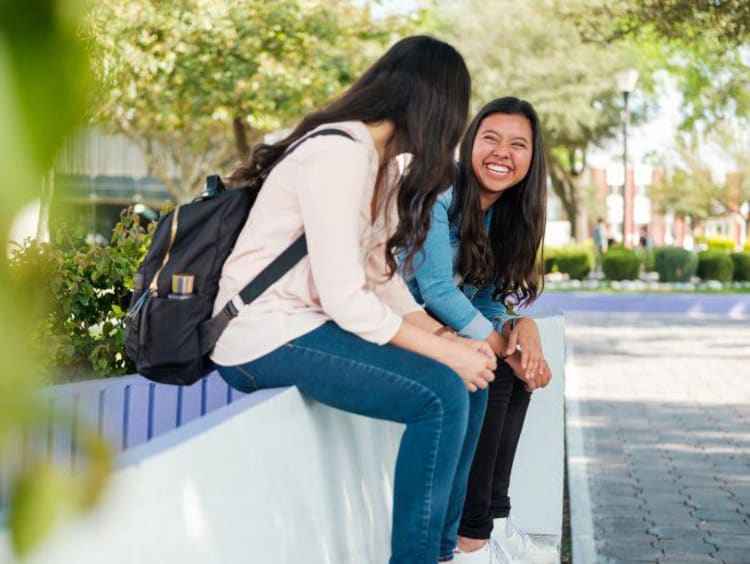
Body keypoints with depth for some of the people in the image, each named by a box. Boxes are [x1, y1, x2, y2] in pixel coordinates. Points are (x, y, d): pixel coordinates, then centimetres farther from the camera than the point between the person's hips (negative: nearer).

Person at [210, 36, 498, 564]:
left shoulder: (383, 164, 13)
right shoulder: (338, 154, -19)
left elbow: (382, 279, 10)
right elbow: (345, 299, -23)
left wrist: (449, 339, -3)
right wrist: (447, 351, -19)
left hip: (308, 325, 10)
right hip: (263, 338, -10)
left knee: (471, 378, 5)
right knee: (443, 393, -21)